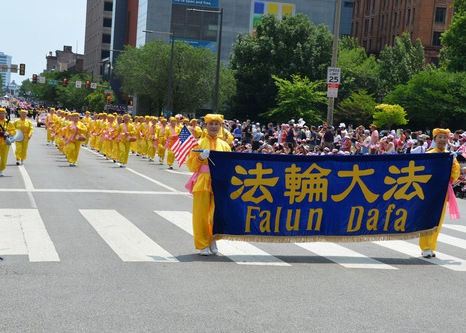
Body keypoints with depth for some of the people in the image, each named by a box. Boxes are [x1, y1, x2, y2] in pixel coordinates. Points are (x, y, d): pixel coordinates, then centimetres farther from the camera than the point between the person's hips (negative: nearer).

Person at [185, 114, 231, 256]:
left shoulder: (225, 145, 10)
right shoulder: (199, 143, 4)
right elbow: (191, 166, 1)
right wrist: (201, 157, -14)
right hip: (202, 183, -2)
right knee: (201, 213, -3)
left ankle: (212, 240, 22)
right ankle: (203, 245, 7)